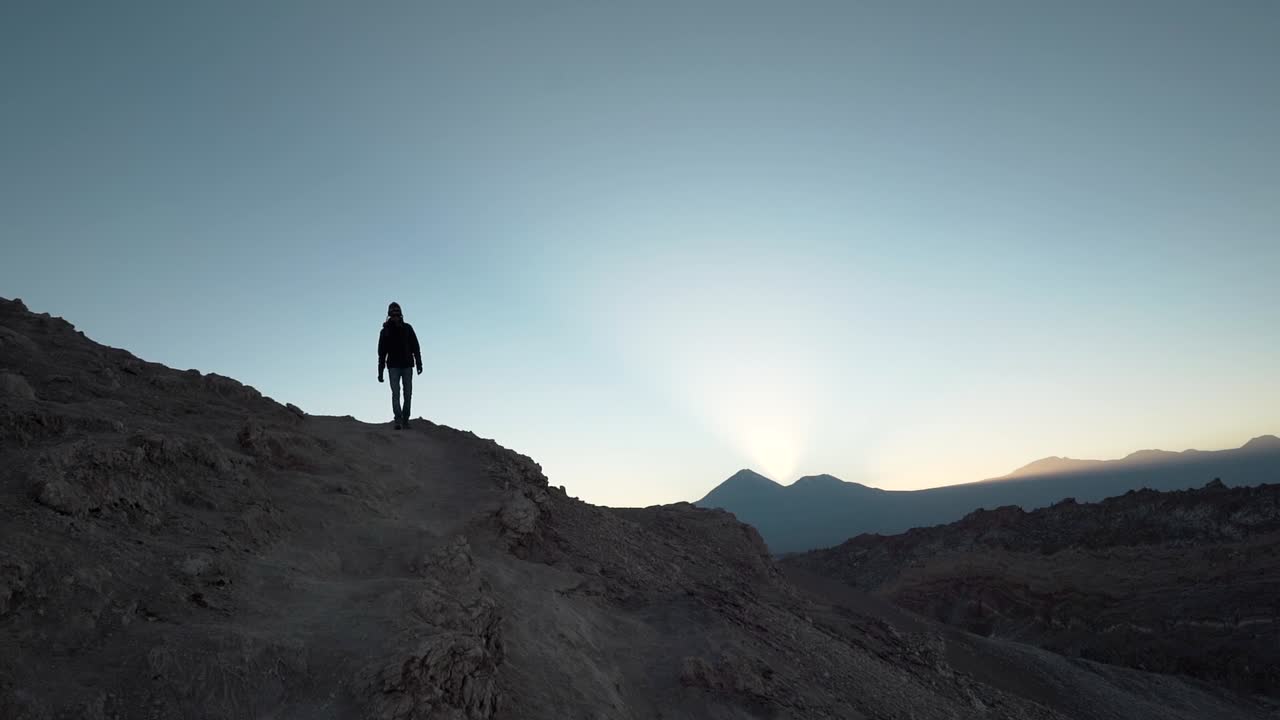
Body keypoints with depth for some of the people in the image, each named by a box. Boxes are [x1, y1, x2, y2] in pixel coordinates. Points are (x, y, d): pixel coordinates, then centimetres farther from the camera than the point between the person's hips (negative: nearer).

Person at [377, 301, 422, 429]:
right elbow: (382, 353, 4)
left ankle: (405, 419, 12)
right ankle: (398, 420, -14)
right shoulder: (385, 331, 3)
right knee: (395, 393, -10)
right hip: (393, 366, -1)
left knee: (408, 394, 2)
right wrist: (380, 372, 0)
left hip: (407, 366, 1)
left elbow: (415, 347, 4)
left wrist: (419, 363, -4)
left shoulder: (407, 328, 4)